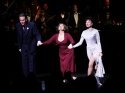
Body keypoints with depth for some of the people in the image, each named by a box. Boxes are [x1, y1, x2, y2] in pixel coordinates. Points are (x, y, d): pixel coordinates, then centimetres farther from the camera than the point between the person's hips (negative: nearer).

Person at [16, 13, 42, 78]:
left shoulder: (32, 25, -16)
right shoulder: (18, 25, -4)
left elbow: (37, 34, -11)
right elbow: (18, 37, 6)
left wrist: (39, 40, -31)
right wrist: (19, 47, 8)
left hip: (31, 46, -3)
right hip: (24, 46, 4)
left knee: (32, 61, -1)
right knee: (24, 62, 5)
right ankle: (26, 77, 14)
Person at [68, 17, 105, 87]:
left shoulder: (95, 31, -4)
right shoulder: (84, 32, 7)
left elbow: (98, 42, -2)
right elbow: (80, 42, 10)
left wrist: (100, 51, -8)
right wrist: (72, 46, 1)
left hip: (95, 48, -4)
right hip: (89, 49, 4)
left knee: (91, 64, -19)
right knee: (93, 65, 4)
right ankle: (96, 80, 8)